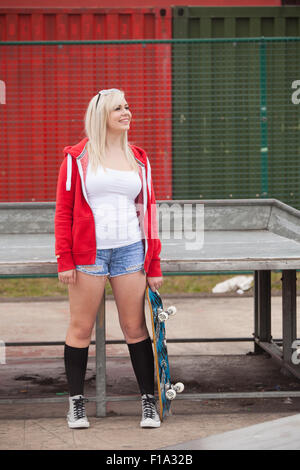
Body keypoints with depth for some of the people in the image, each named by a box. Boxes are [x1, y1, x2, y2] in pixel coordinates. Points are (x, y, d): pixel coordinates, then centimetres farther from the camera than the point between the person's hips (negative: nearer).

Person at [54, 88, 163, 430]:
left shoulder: (138, 160, 13)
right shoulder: (77, 157, 3)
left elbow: (148, 210, 13)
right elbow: (63, 210, 1)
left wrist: (154, 265, 8)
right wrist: (64, 259, -7)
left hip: (130, 249, 2)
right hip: (88, 251, -2)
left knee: (135, 327, 3)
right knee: (81, 328, 2)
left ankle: (148, 400, 9)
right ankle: (76, 401, 12)